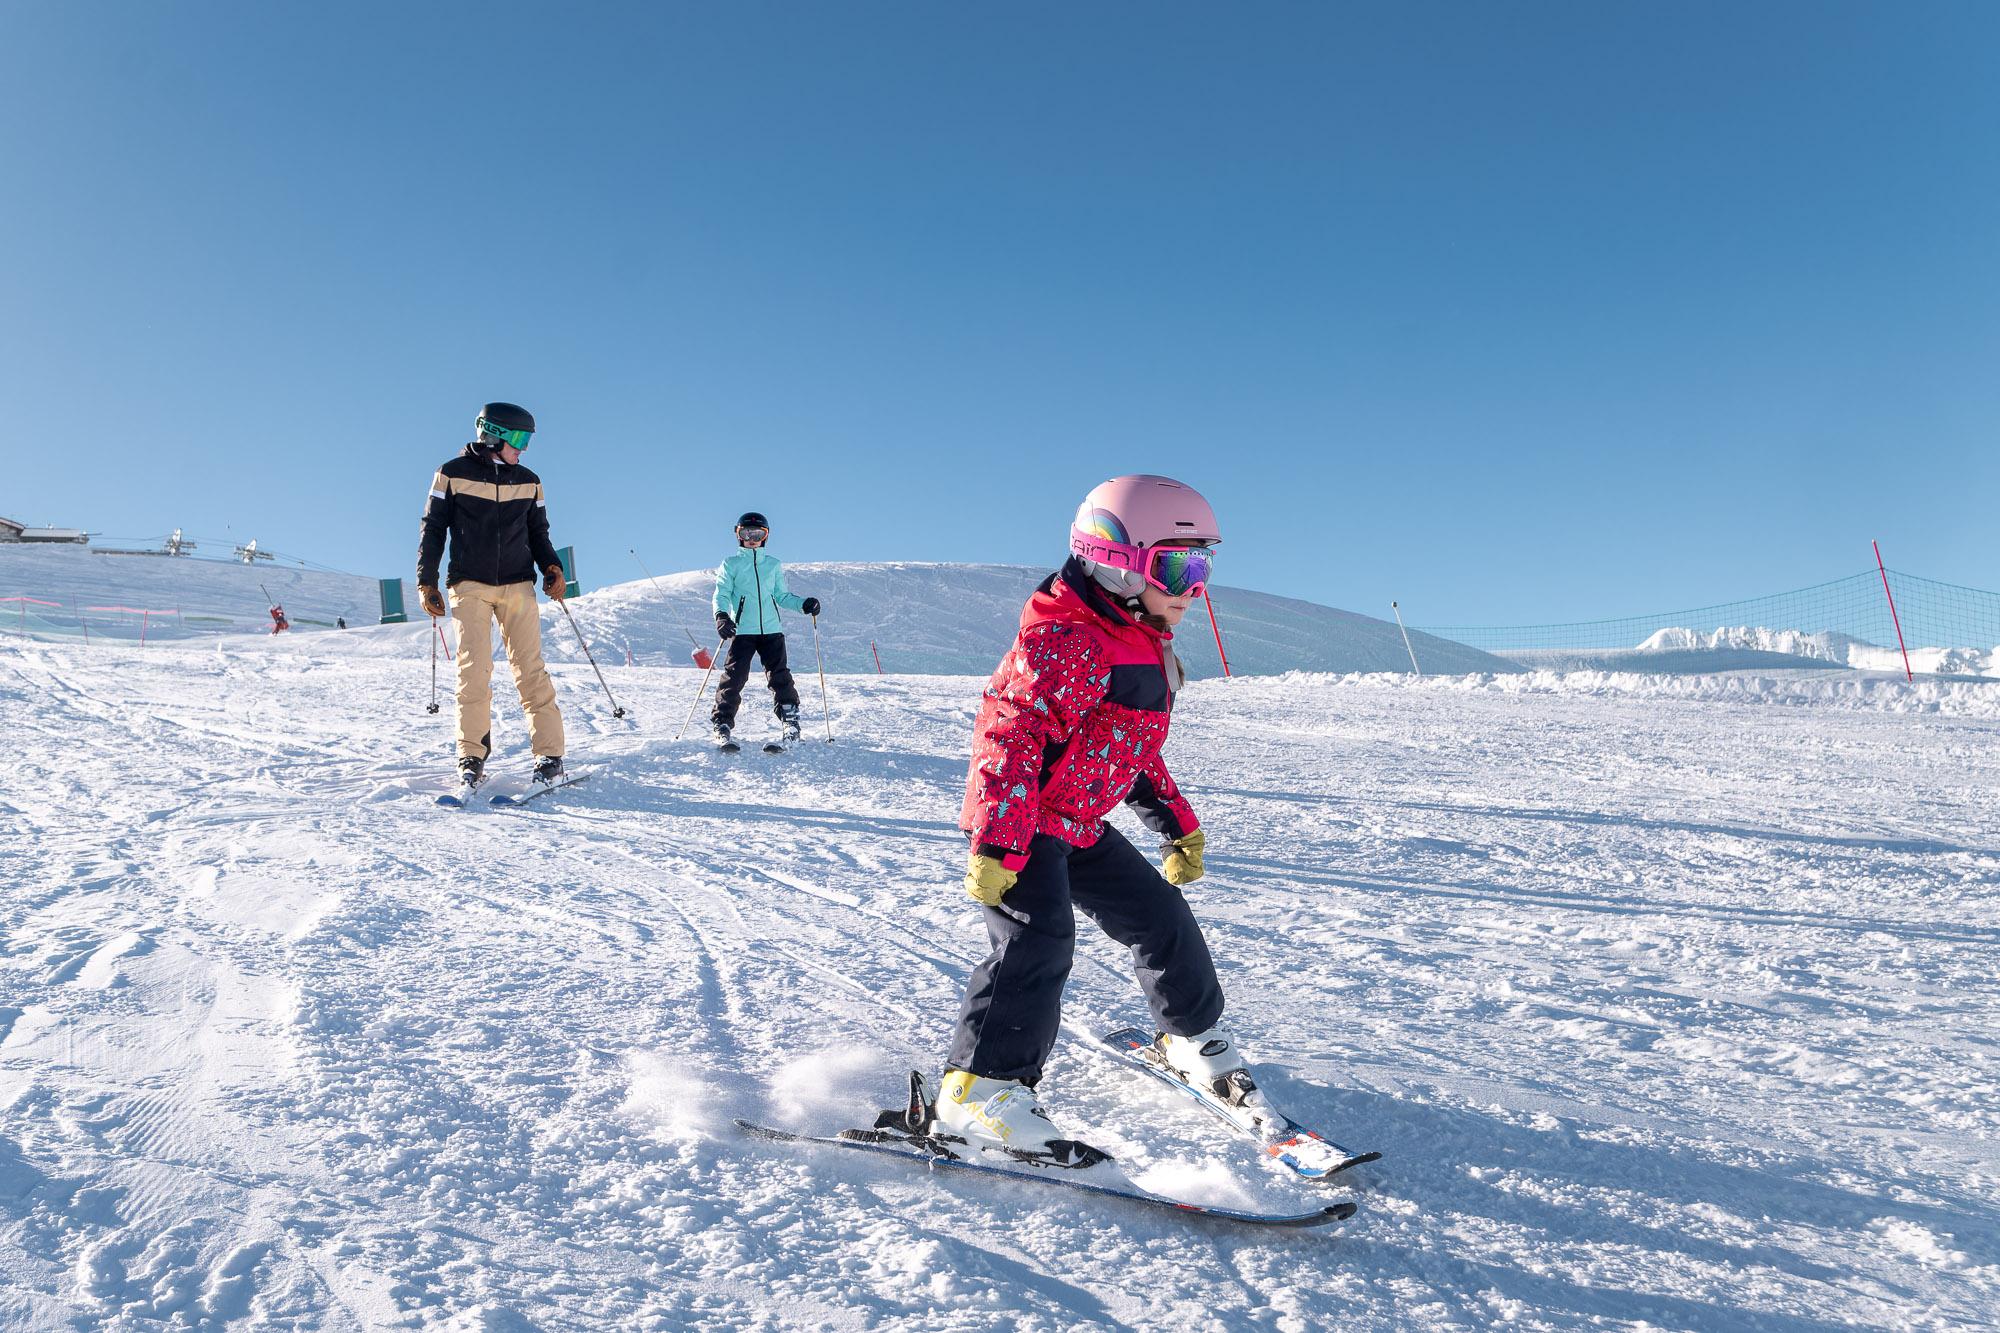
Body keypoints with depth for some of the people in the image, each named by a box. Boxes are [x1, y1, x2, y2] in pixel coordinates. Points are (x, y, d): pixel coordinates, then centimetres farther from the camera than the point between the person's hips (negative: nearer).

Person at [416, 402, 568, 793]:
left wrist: (551, 568, 1)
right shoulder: (453, 474, 3)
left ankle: (549, 754, -3)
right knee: (474, 670, -9)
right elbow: (433, 528, 5)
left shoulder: (528, 481, 13)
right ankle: (471, 757, -2)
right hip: (469, 585, -2)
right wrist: (427, 582, 1)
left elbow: (538, 532, 19)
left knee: (531, 669, -5)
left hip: (518, 585, 2)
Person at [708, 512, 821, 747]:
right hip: (742, 631, -2)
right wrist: (721, 615, -19)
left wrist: (804, 604, 4)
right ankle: (722, 723, -5)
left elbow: (782, 596, 20)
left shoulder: (774, 565, 17)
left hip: (771, 630, 2)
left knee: (779, 676, -3)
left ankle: (790, 719, 4)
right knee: (734, 676, -9)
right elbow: (721, 594, 0)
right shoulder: (731, 565, 9)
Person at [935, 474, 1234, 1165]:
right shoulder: (1064, 642, -23)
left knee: (1160, 915, 13)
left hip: (1081, 824, 10)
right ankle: (979, 1088, -16)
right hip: (1020, 823, -10)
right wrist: (997, 847, -34)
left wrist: (1179, 826, 24)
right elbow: (1009, 733, -29)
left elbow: (1139, 751, 22)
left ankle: (1192, 1036, 35)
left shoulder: (1148, 651, 11)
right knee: (1037, 940, -23)